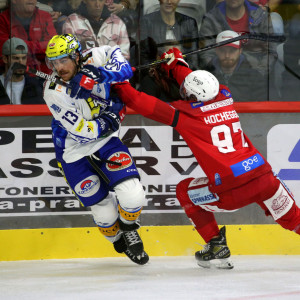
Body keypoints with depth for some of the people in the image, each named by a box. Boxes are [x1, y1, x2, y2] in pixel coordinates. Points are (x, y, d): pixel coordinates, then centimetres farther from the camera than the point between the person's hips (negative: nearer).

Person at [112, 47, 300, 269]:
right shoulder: (225, 97, 12)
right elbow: (198, 83, 32)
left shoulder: (185, 112, -3)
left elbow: (147, 105, 0)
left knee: (185, 191, 23)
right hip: (264, 178, 4)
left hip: (231, 192, -4)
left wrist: (121, 86, 14)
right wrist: (176, 63, 43)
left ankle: (216, 246, 21)